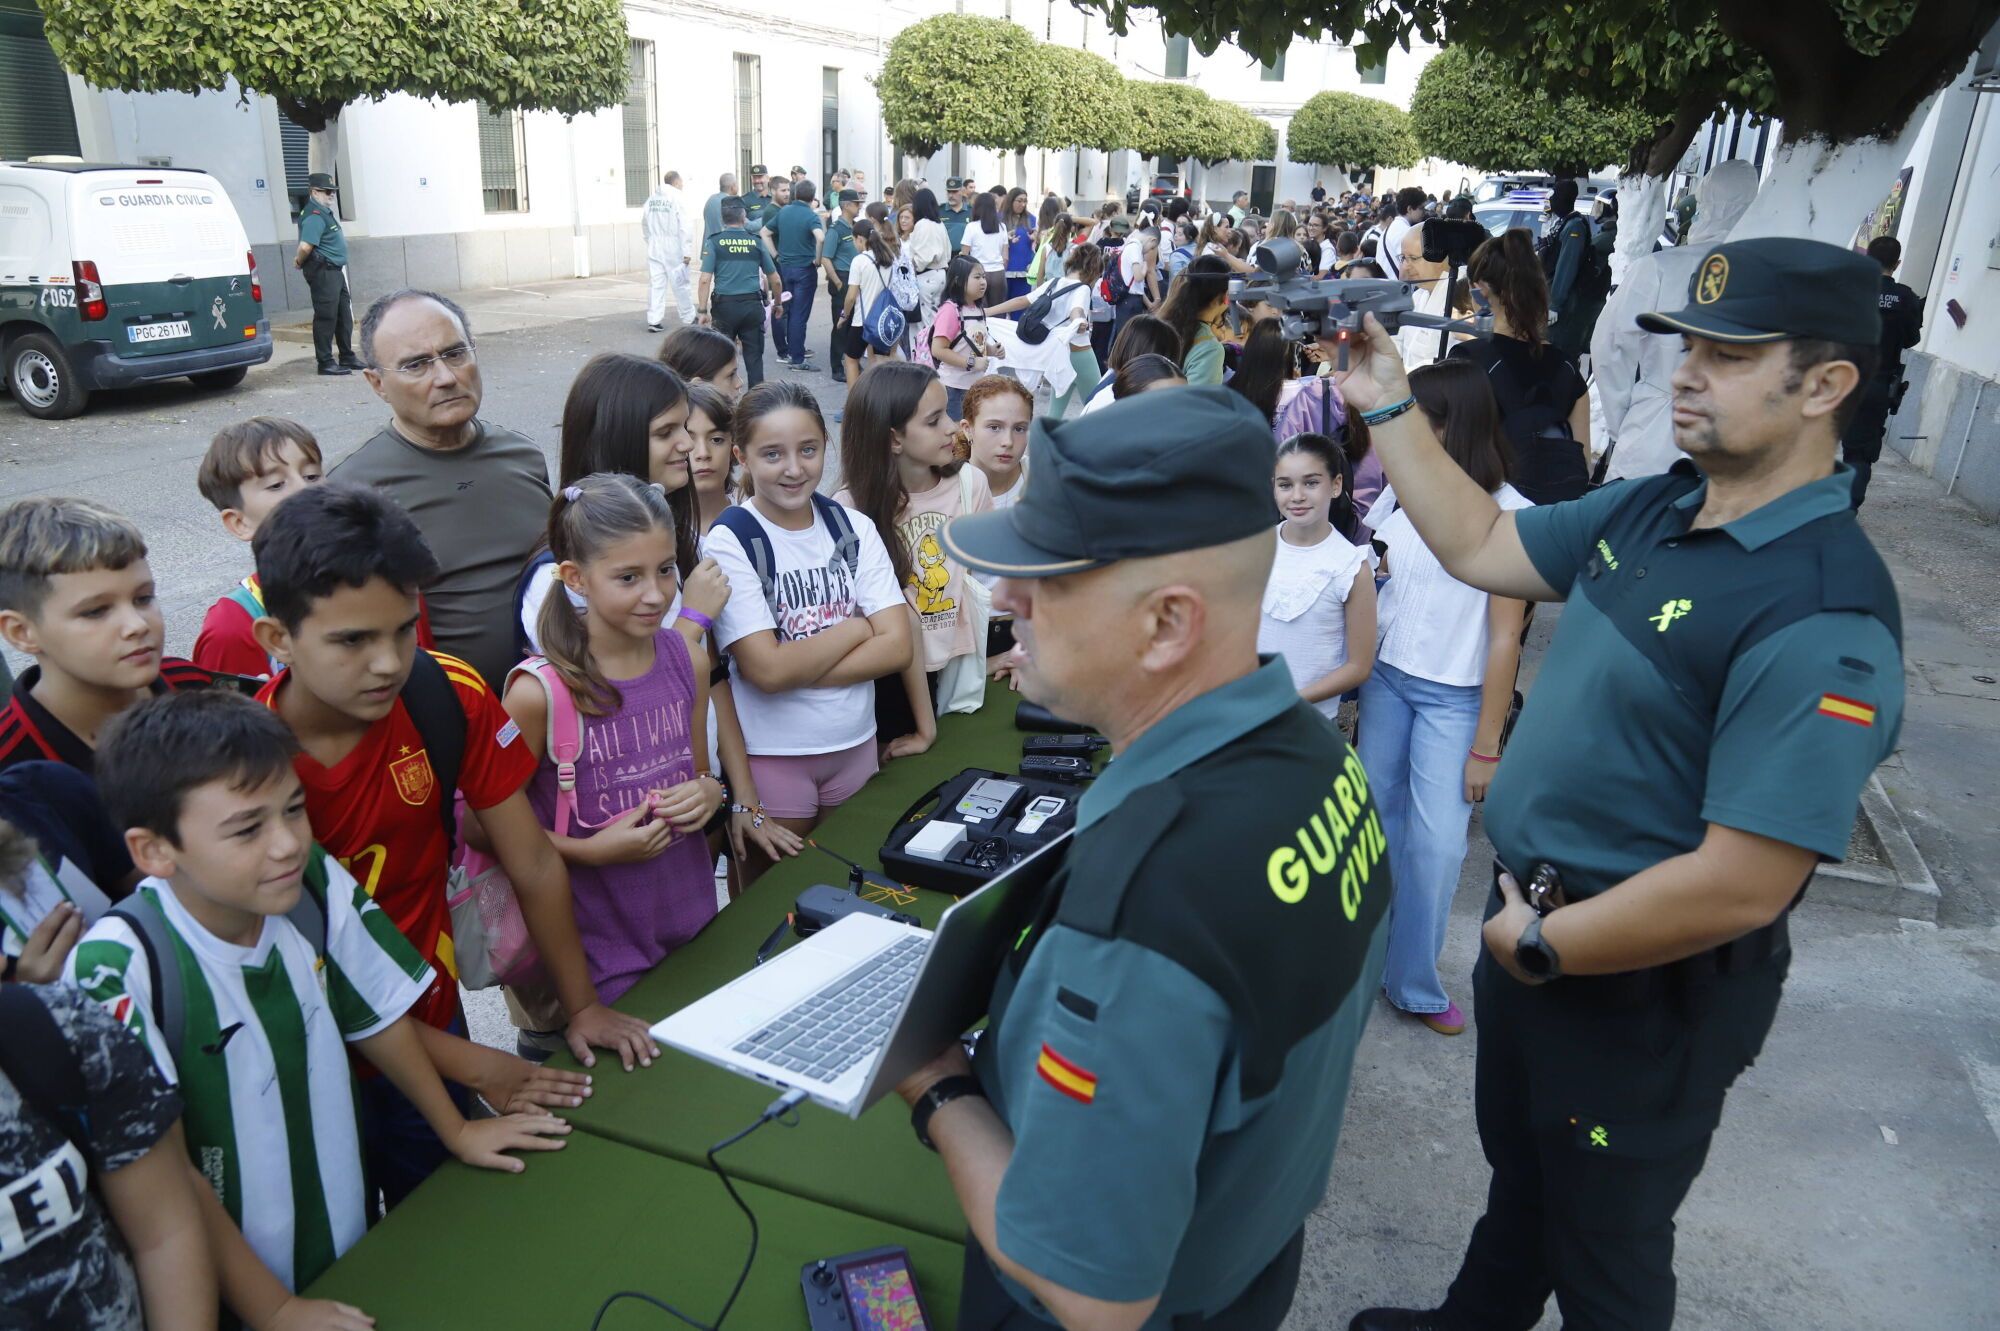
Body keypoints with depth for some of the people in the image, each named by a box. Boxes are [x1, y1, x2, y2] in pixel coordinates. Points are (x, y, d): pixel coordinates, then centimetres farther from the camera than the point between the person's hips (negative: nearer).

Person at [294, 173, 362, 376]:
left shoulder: (325, 212, 16)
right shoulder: (314, 216, -16)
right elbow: (305, 246, -26)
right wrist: (299, 263, -10)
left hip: (335, 271, 10)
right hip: (322, 271, -10)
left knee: (344, 315, 15)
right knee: (326, 316, -7)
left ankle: (347, 357, 25)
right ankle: (325, 362, -3)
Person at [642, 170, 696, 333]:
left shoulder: (651, 198, 7)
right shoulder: (677, 199, -8)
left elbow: (644, 223, 11)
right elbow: (685, 227, -13)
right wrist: (687, 250, -11)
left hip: (654, 248, 5)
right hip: (673, 249, -5)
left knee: (656, 284, 5)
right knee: (681, 284, 7)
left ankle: (654, 320, 1)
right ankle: (689, 319, 17)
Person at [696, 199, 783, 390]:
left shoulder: (714, 242, 0)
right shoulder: (756, 242, 5)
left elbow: (705, 280, -9)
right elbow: (775, 280, 11)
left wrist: (702, 311, -6)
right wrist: (778, 303, 27)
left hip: (725, 305, -1)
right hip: (753, 305, 1)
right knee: (754, 356, 7)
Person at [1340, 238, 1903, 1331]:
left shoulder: (1823, 622, -29)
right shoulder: (1651, 511, -3)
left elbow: (1739, 887, -31)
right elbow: (1479, 547, 8)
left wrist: (1540, 946, -18)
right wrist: (1387, 407, 1)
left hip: (1646, 992, -8)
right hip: (1530, 921, 8)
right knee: (1518, 1169, 31)